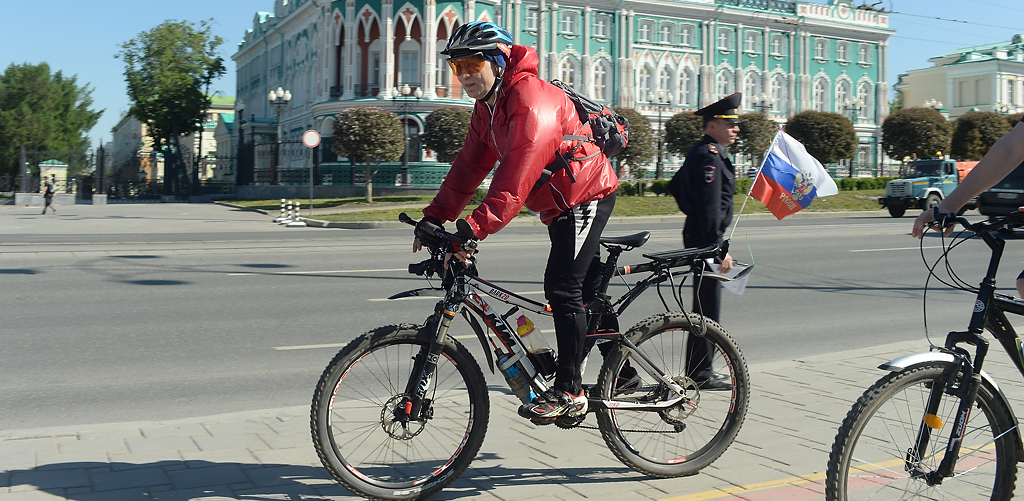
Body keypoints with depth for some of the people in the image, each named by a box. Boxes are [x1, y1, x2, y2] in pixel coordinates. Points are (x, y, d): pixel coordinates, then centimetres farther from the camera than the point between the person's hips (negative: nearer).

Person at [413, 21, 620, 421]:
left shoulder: (532, 100, -27)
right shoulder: (486, 107, 4)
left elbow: (516, 176, -37)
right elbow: (470, 165, 3)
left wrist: (474, 229, -43)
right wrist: (435, 217, -7)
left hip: (586, 197, -10)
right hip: (560, 204, 10)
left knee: (562, 288, -15)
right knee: (585, 287, 17)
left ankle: (568, 392, -5)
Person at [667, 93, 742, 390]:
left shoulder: (701, 153, 17)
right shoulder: (710, 155, -16)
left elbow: (676, 186, 28)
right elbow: (711, 206, -23)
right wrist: (720, 249, -23)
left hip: (698, 236, 11)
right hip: (706, 240, -11)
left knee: (705, 307, 15)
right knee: (707, 309, -6)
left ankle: (698, 370, 22)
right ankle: (701, 374, 0)